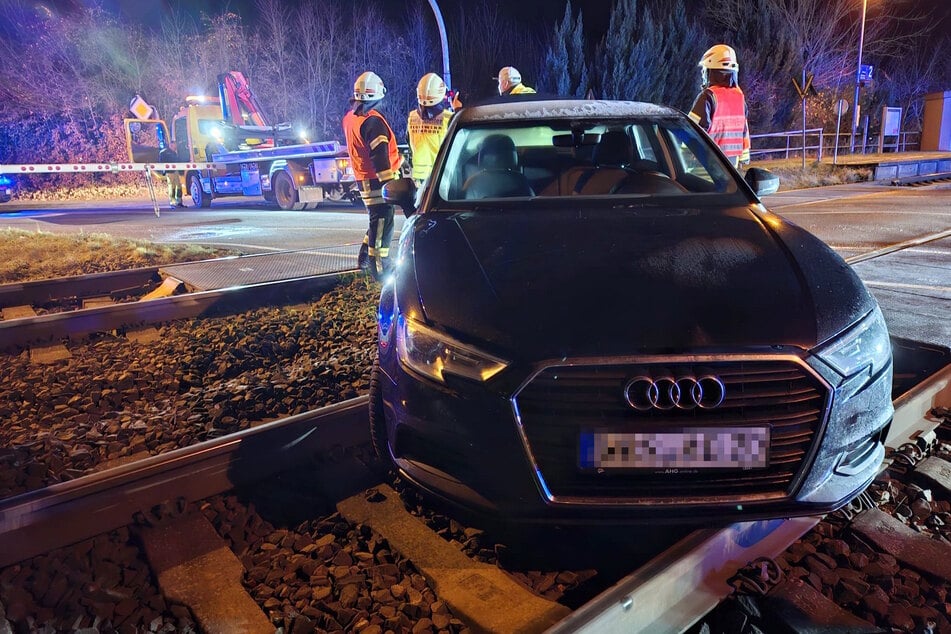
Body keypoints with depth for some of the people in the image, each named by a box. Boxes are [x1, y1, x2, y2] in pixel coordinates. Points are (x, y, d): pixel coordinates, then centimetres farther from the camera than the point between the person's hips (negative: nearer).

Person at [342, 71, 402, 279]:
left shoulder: (349, 118, 12)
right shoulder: (372, 120, -18)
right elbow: (379, 154, -24)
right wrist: (388, 181, -25)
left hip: (363, 177, 10)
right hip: (377, 179, -10)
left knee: (377, 218, 21)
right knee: (382, 221, -5)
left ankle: (365, 257, 28)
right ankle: (378, 266, -1)